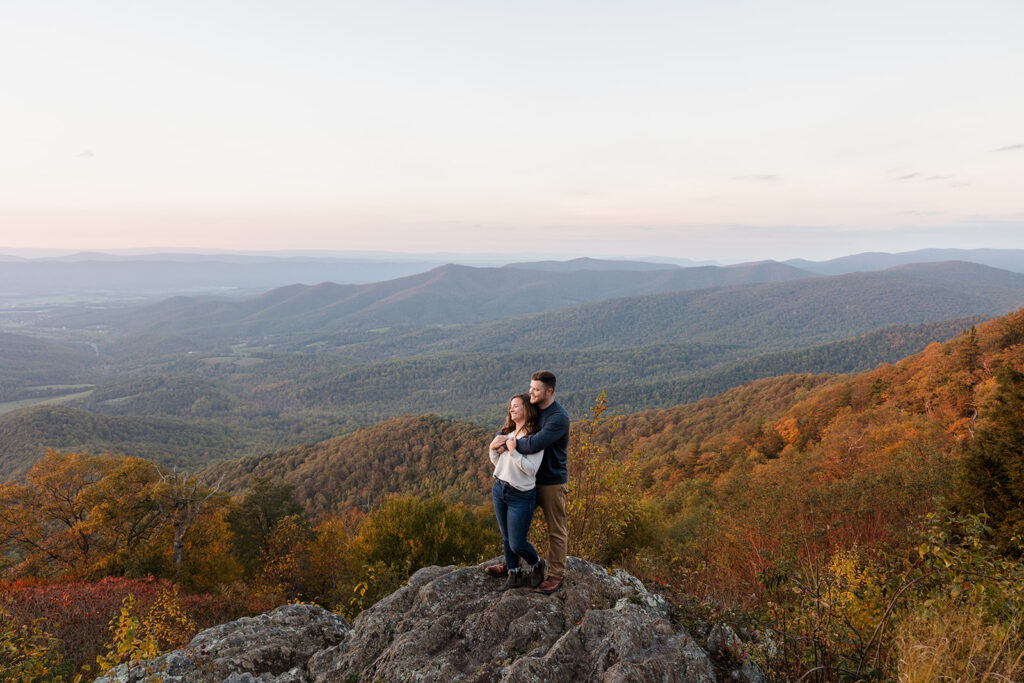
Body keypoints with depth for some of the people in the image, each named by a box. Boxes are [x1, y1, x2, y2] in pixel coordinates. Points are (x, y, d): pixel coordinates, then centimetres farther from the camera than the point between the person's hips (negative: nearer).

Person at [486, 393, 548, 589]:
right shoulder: (507, 433, 10)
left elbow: (531, 469, -20)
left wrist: (513, 451, -23)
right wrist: (493, 449, -3)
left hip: (521, 496, -6)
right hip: (499, 490, 7)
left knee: (517, 544, -1)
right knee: (506, 538, 14)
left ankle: (537, 566, 27)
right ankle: (513, 572, 32)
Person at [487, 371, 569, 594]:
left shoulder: (559, 417, -24)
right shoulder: (534, 410, 2)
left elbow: (534, 444, -34)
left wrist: (507, 442, -22)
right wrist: (502, 438, -10)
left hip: (553, 482, -8)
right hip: (531, 478, 8)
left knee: (556, 530, 7)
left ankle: (556, 575, 21)